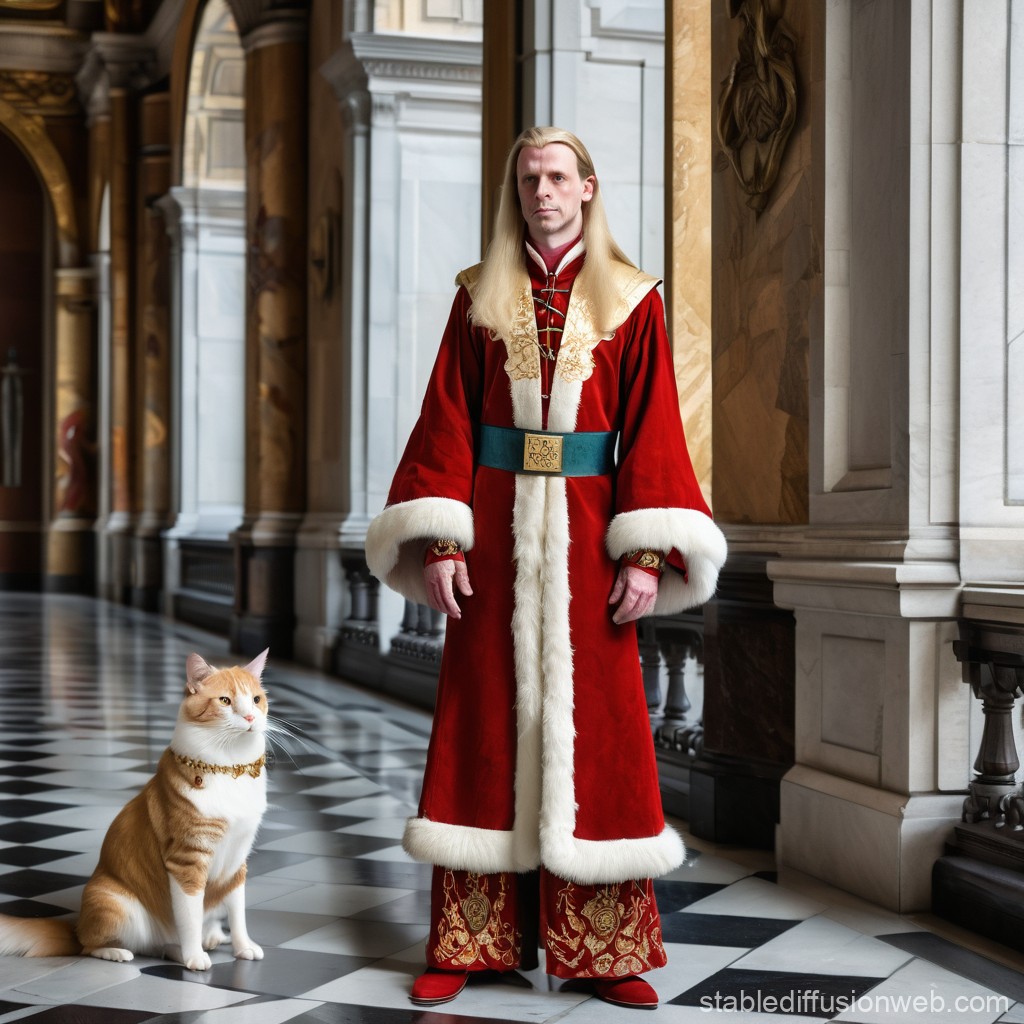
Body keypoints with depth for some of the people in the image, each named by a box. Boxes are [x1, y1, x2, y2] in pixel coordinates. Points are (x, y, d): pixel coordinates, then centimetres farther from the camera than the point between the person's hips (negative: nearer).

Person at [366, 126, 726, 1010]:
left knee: (595, 728, 0)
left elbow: (652, 431, 0)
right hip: (497, 529, 1)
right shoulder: (482, 298, 8)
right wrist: (440, 539, -7)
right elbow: (448, 422, 3)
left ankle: (607, 951, 8)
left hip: (585, 529, -1)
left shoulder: (631, 300, 5)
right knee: (485, 724, 2)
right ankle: (468, 943, 9)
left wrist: (645, 553, -9)